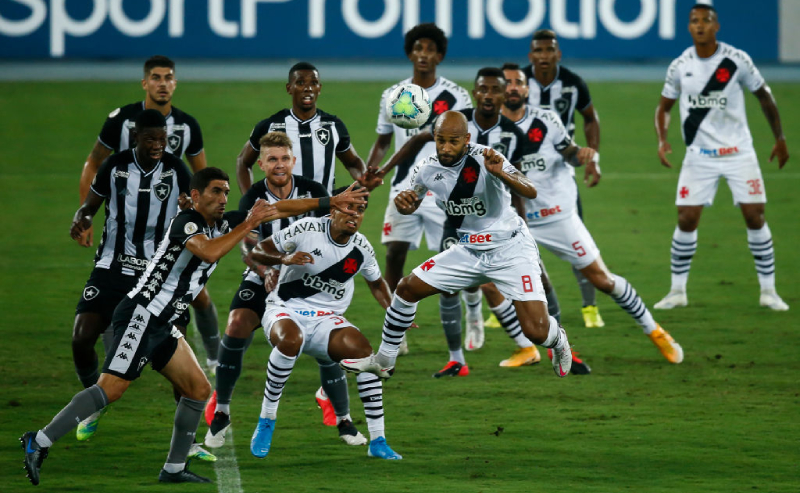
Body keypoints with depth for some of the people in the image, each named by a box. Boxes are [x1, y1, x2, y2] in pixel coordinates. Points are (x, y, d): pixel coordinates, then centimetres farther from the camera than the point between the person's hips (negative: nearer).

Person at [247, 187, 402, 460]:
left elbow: (376, 283, 21)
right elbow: (258, 251, -7)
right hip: (286, 309, -4)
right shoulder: (307, 229, -11)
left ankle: (377, 441, -14)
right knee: (290, 340, -39)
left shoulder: (362, 249, 1)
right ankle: (266, 422, -21)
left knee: (362, 350, -24)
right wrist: (285, 258, -27)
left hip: (326, 319, 4)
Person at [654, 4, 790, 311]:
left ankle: (768, 291, 4)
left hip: (738, 152, -1)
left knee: (755, 217, -6)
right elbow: (664, 107, 11)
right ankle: (677, 291, 8)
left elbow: (764, 96, 6)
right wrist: (662, 139, -6)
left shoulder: (737, 61, -6)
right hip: (699, 155, 1)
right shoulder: (680, 66, -1)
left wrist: (780, 138, 9)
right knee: (686, 219, -5)